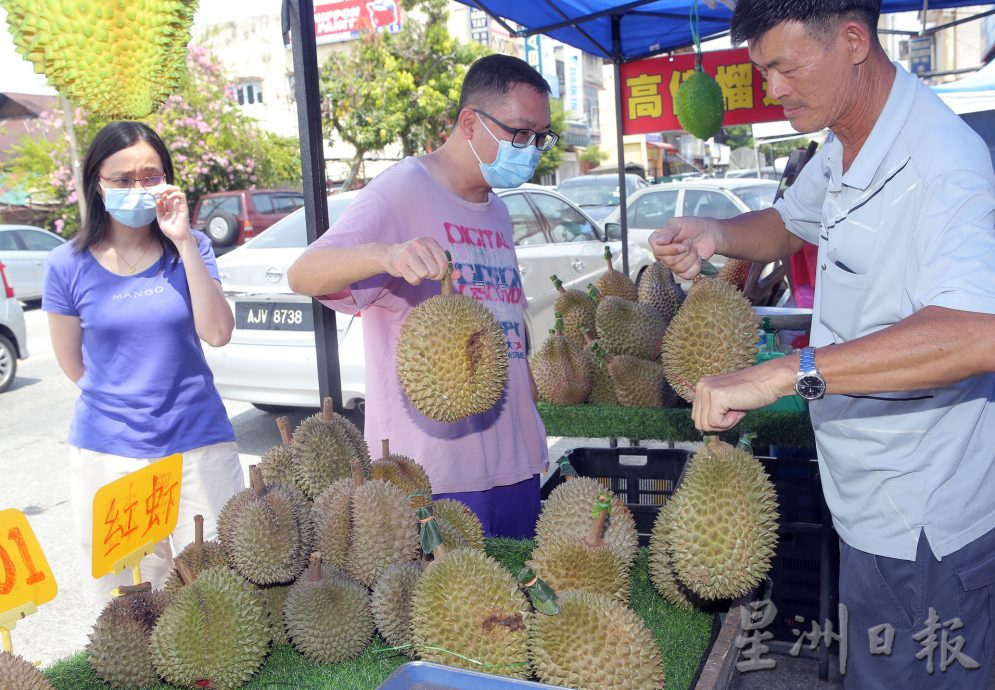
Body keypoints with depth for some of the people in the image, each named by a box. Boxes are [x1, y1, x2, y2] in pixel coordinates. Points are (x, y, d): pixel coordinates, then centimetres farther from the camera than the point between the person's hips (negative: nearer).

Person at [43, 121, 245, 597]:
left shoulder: (189, 249, 0)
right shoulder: (69, 264, -2)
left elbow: (217, 333, -14)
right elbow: (71, 362, 8)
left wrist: (185, 243, -17)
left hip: (198, 445, 0)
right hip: (107, 453, 0)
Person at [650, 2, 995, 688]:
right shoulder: (842, 151, 5)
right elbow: (789, 223, 25)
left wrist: (786, 372, -44)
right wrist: (717, 234, 3)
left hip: (924, 528, -9)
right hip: (874, 503, 9)